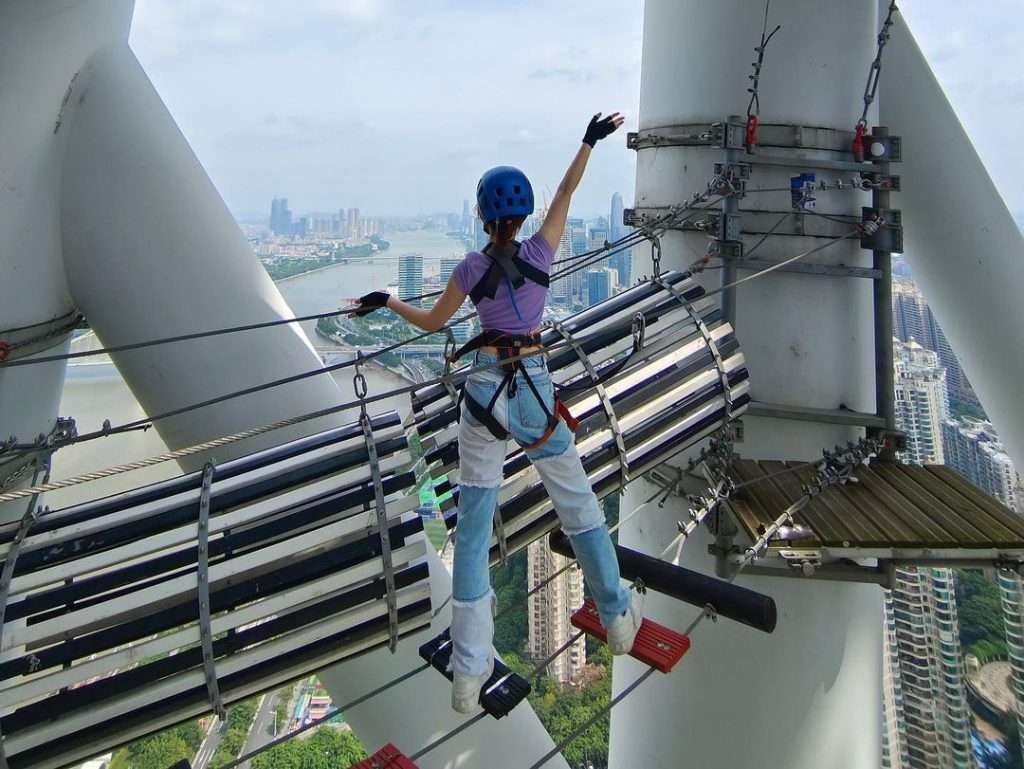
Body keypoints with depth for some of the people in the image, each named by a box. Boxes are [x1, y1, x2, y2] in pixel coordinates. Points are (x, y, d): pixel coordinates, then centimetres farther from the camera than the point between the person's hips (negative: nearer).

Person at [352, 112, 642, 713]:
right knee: (579, 506, 16)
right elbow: (566, 193, 8)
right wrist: (590, 142, 15)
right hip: (535, 390, 0)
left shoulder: (471, 267, -4)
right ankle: (619, 618, 31)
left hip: (486, 393, 0)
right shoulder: (540, 253, -6)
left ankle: (470, 673, 7)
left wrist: (387, 302, 24)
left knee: (473, 527, 4)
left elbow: (431, 322, 9)